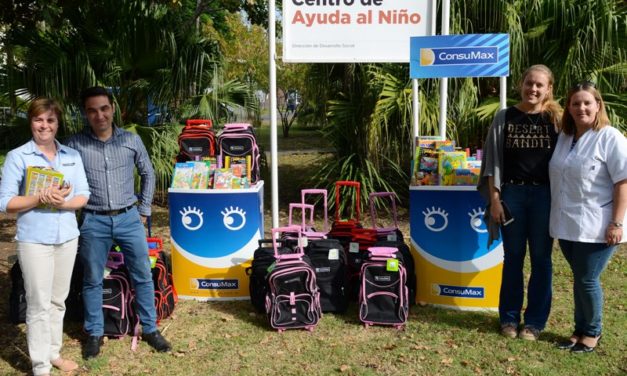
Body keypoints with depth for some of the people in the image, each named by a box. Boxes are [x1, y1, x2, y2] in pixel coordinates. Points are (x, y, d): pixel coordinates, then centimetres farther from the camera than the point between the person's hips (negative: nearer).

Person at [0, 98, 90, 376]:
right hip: (34, 239, -4)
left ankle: (54, 352, 29)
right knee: (39, 304, 0)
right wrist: (40, 198, -22)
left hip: (67, 237, 4)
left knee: (58, 300, 14)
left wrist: (63, 202, -15)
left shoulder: (72, 156, 7)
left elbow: (83, 196, 5)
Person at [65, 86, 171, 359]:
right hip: (94, 222, -1)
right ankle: (94, 333, 26)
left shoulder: (132, 140, 0)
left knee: (142, 276, 8)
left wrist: (144, 210, 8)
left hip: (128, 218, 1)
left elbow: (148, 174, 11)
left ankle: (150, 329, 23)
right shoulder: (74, 144, -5)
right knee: (92, 280, 10)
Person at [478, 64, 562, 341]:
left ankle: (535, 321, 19)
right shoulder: (505, 118, 3)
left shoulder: (556, 119, 2)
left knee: (540, 258, 7)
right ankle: (509, 317, 21)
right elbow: (493, 161, 3)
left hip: (545, 195, 0)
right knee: (513, 257, 9)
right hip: (512, 193, 1)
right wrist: (494, 199, -3)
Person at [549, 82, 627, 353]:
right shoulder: (564, 137, 11)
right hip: (567, 223, 6)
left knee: (587, 280, 1)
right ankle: (580, 329, 29)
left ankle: (592, 332, 22)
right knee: (579, 278, 15)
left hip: (596, 226, -6)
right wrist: (556, 216, 16)